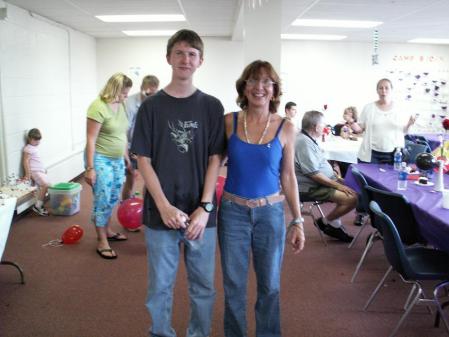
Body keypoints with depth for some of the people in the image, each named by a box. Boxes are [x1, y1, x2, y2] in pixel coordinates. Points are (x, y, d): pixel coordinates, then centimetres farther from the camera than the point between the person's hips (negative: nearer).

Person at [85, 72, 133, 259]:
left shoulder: (120, 105, 7)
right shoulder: (98, 107, -18)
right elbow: (91, 140, -18)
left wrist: (126, 157, 19)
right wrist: (90, 168, -19)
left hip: (117, 160, 8)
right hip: (100, 160, -8)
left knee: (113, 199, 16)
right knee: (102, 200, -1)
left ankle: (107, 231, 33)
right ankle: (101, 242, 9)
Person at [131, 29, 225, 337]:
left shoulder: (212, 106, 2)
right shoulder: (151, 106, 0)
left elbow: (215, 159, -1)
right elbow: (144, 160, -2)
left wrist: (205, 208, -10)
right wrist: (164, 206, -13)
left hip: (201, 213, 1)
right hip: (160, 213, 0)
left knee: (204, 286, 13)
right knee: (160, 287, 11)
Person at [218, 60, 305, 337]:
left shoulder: (285, 128, -3)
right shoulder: (229, 122, -4)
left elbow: (288, 176, 2)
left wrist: (298, 221, 1)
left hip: (270, 212, 0)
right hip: (233, 211, 0)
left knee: (270, 285, 13)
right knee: (234, 284, 12)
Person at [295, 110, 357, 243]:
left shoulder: (309, 139, 11)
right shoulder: (304, 142, -23)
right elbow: (314, 174, -25)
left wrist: (337, 178, 13)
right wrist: (337, 185, -19)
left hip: (323, 181, 11)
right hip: (312, 188, -11)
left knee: (352, 189, 10)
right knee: (352, 198, -20)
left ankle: (334, 224, 13)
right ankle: (326, 222, 1)